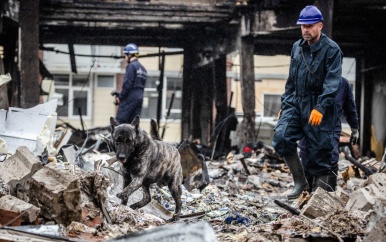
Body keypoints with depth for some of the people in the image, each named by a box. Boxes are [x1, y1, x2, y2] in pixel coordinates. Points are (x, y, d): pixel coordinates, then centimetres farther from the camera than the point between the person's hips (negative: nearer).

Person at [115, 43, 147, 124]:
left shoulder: (131, 66, -9)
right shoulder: (143, 68, 19)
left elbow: (128, 83, -16)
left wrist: (120, 97, -9)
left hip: (130, 98, -9)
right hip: (140, 97, 9)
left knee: (120, 121, -8)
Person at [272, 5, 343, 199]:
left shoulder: (331, 49, -8)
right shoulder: (297, 47, 12)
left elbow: (332, 83, -16)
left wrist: (320, 108, -25)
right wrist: (284, 105, 17)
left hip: (318, 107, -5)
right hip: (295, 103, 5)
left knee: (320, 150, -2)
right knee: (281, 138, -13)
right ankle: (300, 181, -1)